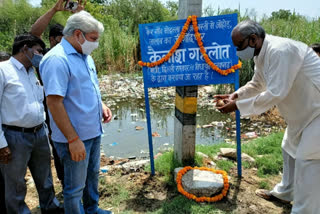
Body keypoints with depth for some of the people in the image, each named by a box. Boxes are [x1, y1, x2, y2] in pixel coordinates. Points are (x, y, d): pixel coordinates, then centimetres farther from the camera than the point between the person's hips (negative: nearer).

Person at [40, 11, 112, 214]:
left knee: (92, 174, 26)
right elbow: (54, 102, -25)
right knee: (75, 186, 10)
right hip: (75, 137, -9)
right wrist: (73, 139, -24)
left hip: (93, 131, 9)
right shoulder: (57, 60, -21)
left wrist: (101, 105, 2)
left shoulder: (85, 55, 8)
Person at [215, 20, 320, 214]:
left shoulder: (280, 51, -30)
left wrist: (238, 106, -26)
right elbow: (257, 84, 15)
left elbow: (275, 94, -33)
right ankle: (285, 192, 40)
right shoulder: (262, 54, 2)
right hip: (304, 108, 10)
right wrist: (235, 95, -2)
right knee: (290, 149, 20)